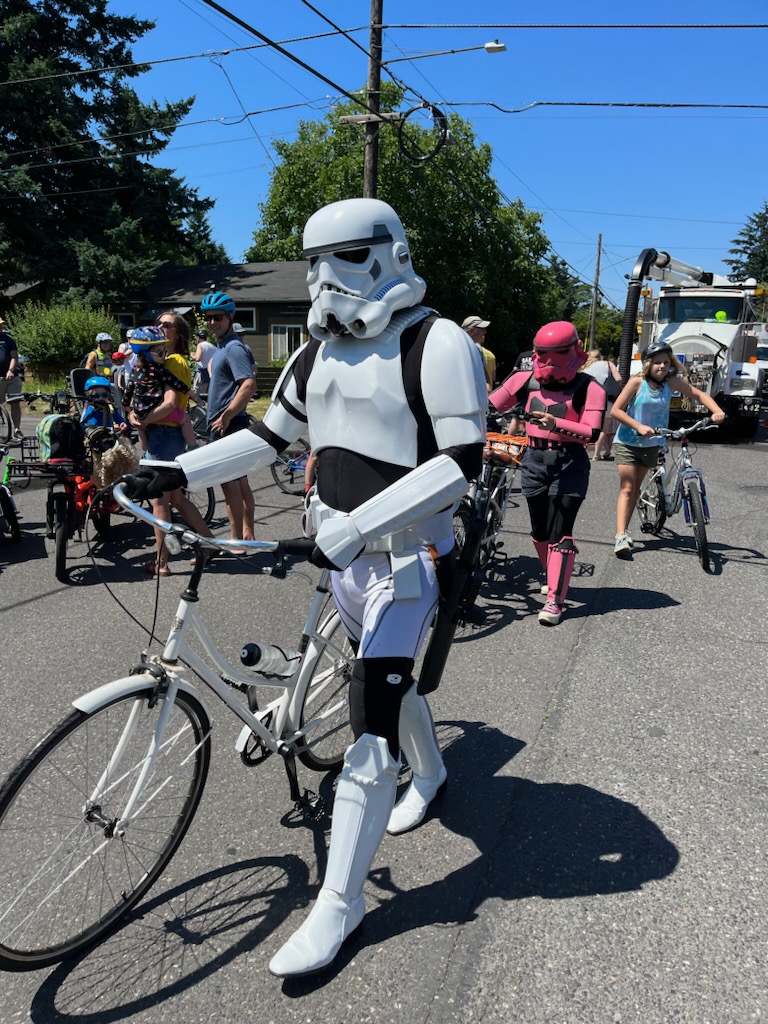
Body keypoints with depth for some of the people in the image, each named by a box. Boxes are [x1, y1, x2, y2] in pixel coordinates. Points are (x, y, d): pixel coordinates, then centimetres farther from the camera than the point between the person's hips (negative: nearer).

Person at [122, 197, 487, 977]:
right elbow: (268, 437, 14)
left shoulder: (435, 344, -14)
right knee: (385, 674, 22)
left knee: (371, 719, -7)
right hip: (344, 552, 7)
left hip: (405, 555, -7)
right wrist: (178, 472, 2)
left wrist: (358, 525, -28)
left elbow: (463, 462, -21)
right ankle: (428, 773, 51)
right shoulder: (319, 352, 9)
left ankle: (339, 900, 9)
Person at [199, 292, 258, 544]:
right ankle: (247, 533, 21)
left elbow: (249, 385, -27)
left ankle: (236, 540, 1)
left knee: (229, 483, -6)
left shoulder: (234, 348, -15)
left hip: (228, 425, -10)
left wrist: (226, 416, -24)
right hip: (225, 425, 10)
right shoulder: (220, 348, 16)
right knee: (240, 481, 13)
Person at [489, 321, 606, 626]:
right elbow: (489, 407, -2)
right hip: (534, 460, 4)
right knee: (539, 530, 14)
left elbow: (591, 432, -17)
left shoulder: (587, 388, -7)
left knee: (560, 533, -6)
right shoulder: (526, 380, 1)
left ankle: (555, 599, -2)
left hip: (569, 464, -4)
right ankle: (555, 577, 36)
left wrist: (555, 423, -29)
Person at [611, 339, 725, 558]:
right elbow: (616, 410, -17)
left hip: (651, 444, 4)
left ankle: (625, 531, 25)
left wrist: (717, 411, -15)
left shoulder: (672, 382, -6)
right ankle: (620, 536, -19)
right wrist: (639, 426, -27)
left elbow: (699, 394, 2)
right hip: (627, 442, -4)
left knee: (636, 489, 13)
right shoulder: (637, 382, -15)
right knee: (626, 488, -12)